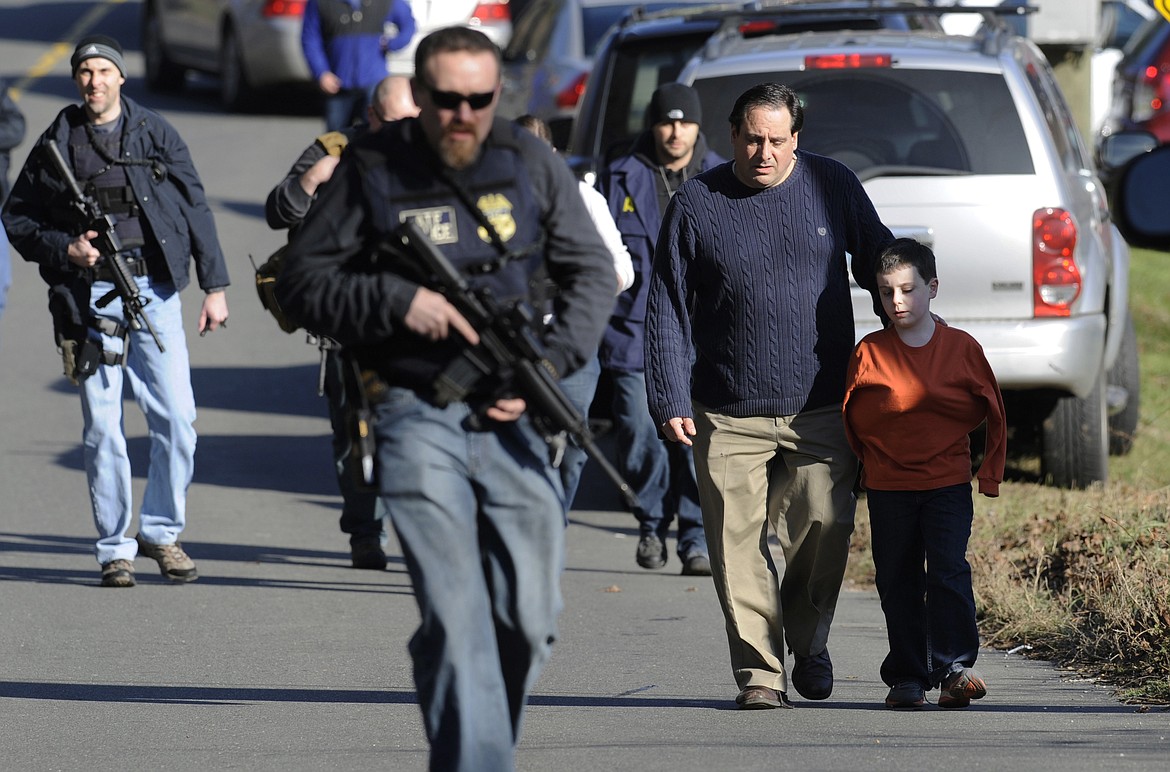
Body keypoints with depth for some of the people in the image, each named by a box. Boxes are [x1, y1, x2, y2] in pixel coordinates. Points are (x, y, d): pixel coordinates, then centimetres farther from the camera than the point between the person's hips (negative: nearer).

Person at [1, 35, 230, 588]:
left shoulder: (155, 134, 6)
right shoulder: (57, 144, 5)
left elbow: (196, 208, 8)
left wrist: (214, 285, 3)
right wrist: (64, 249, -9)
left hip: (155, 291, 1)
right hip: (89, 296, -1)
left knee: (176, 418, -5)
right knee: (102, 427, -2)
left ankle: (161, 532, 12)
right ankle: (114, 547, 6)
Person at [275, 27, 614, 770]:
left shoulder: (532, 164, 4)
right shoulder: (371, 171, -3)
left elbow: (593, 272, 10)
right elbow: (302, 281, 1)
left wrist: (550, 364, -5)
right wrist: (398, 302, -15)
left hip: (512, 418, 3)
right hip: (418, 418, -3)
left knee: (529, 619, 6)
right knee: (455, 617, -14)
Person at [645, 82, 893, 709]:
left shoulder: (832, 186, 4)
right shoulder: (695, 205, 0)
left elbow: (877, 261, 18)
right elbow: (667, 310, 1)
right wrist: (671, 400, -5)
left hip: (821, 411, 1)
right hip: (729, 416, -1)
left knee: (824, 528, -4)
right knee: (739, 542, -5)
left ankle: (808, 642, 21)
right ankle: (760, 671, 2)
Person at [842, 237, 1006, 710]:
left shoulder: (961, 348, -1)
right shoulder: (870, 353, -2)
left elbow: (993, 413, 7)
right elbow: (850, 418, 9)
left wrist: (991, 474, 5)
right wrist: (865, 463, 8)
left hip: (948, 481, -1)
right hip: (888, 487, 1)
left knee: (948, 571, -12)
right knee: (897, 582, 4)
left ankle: (954, 667, -6)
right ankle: (907, 676, 12)